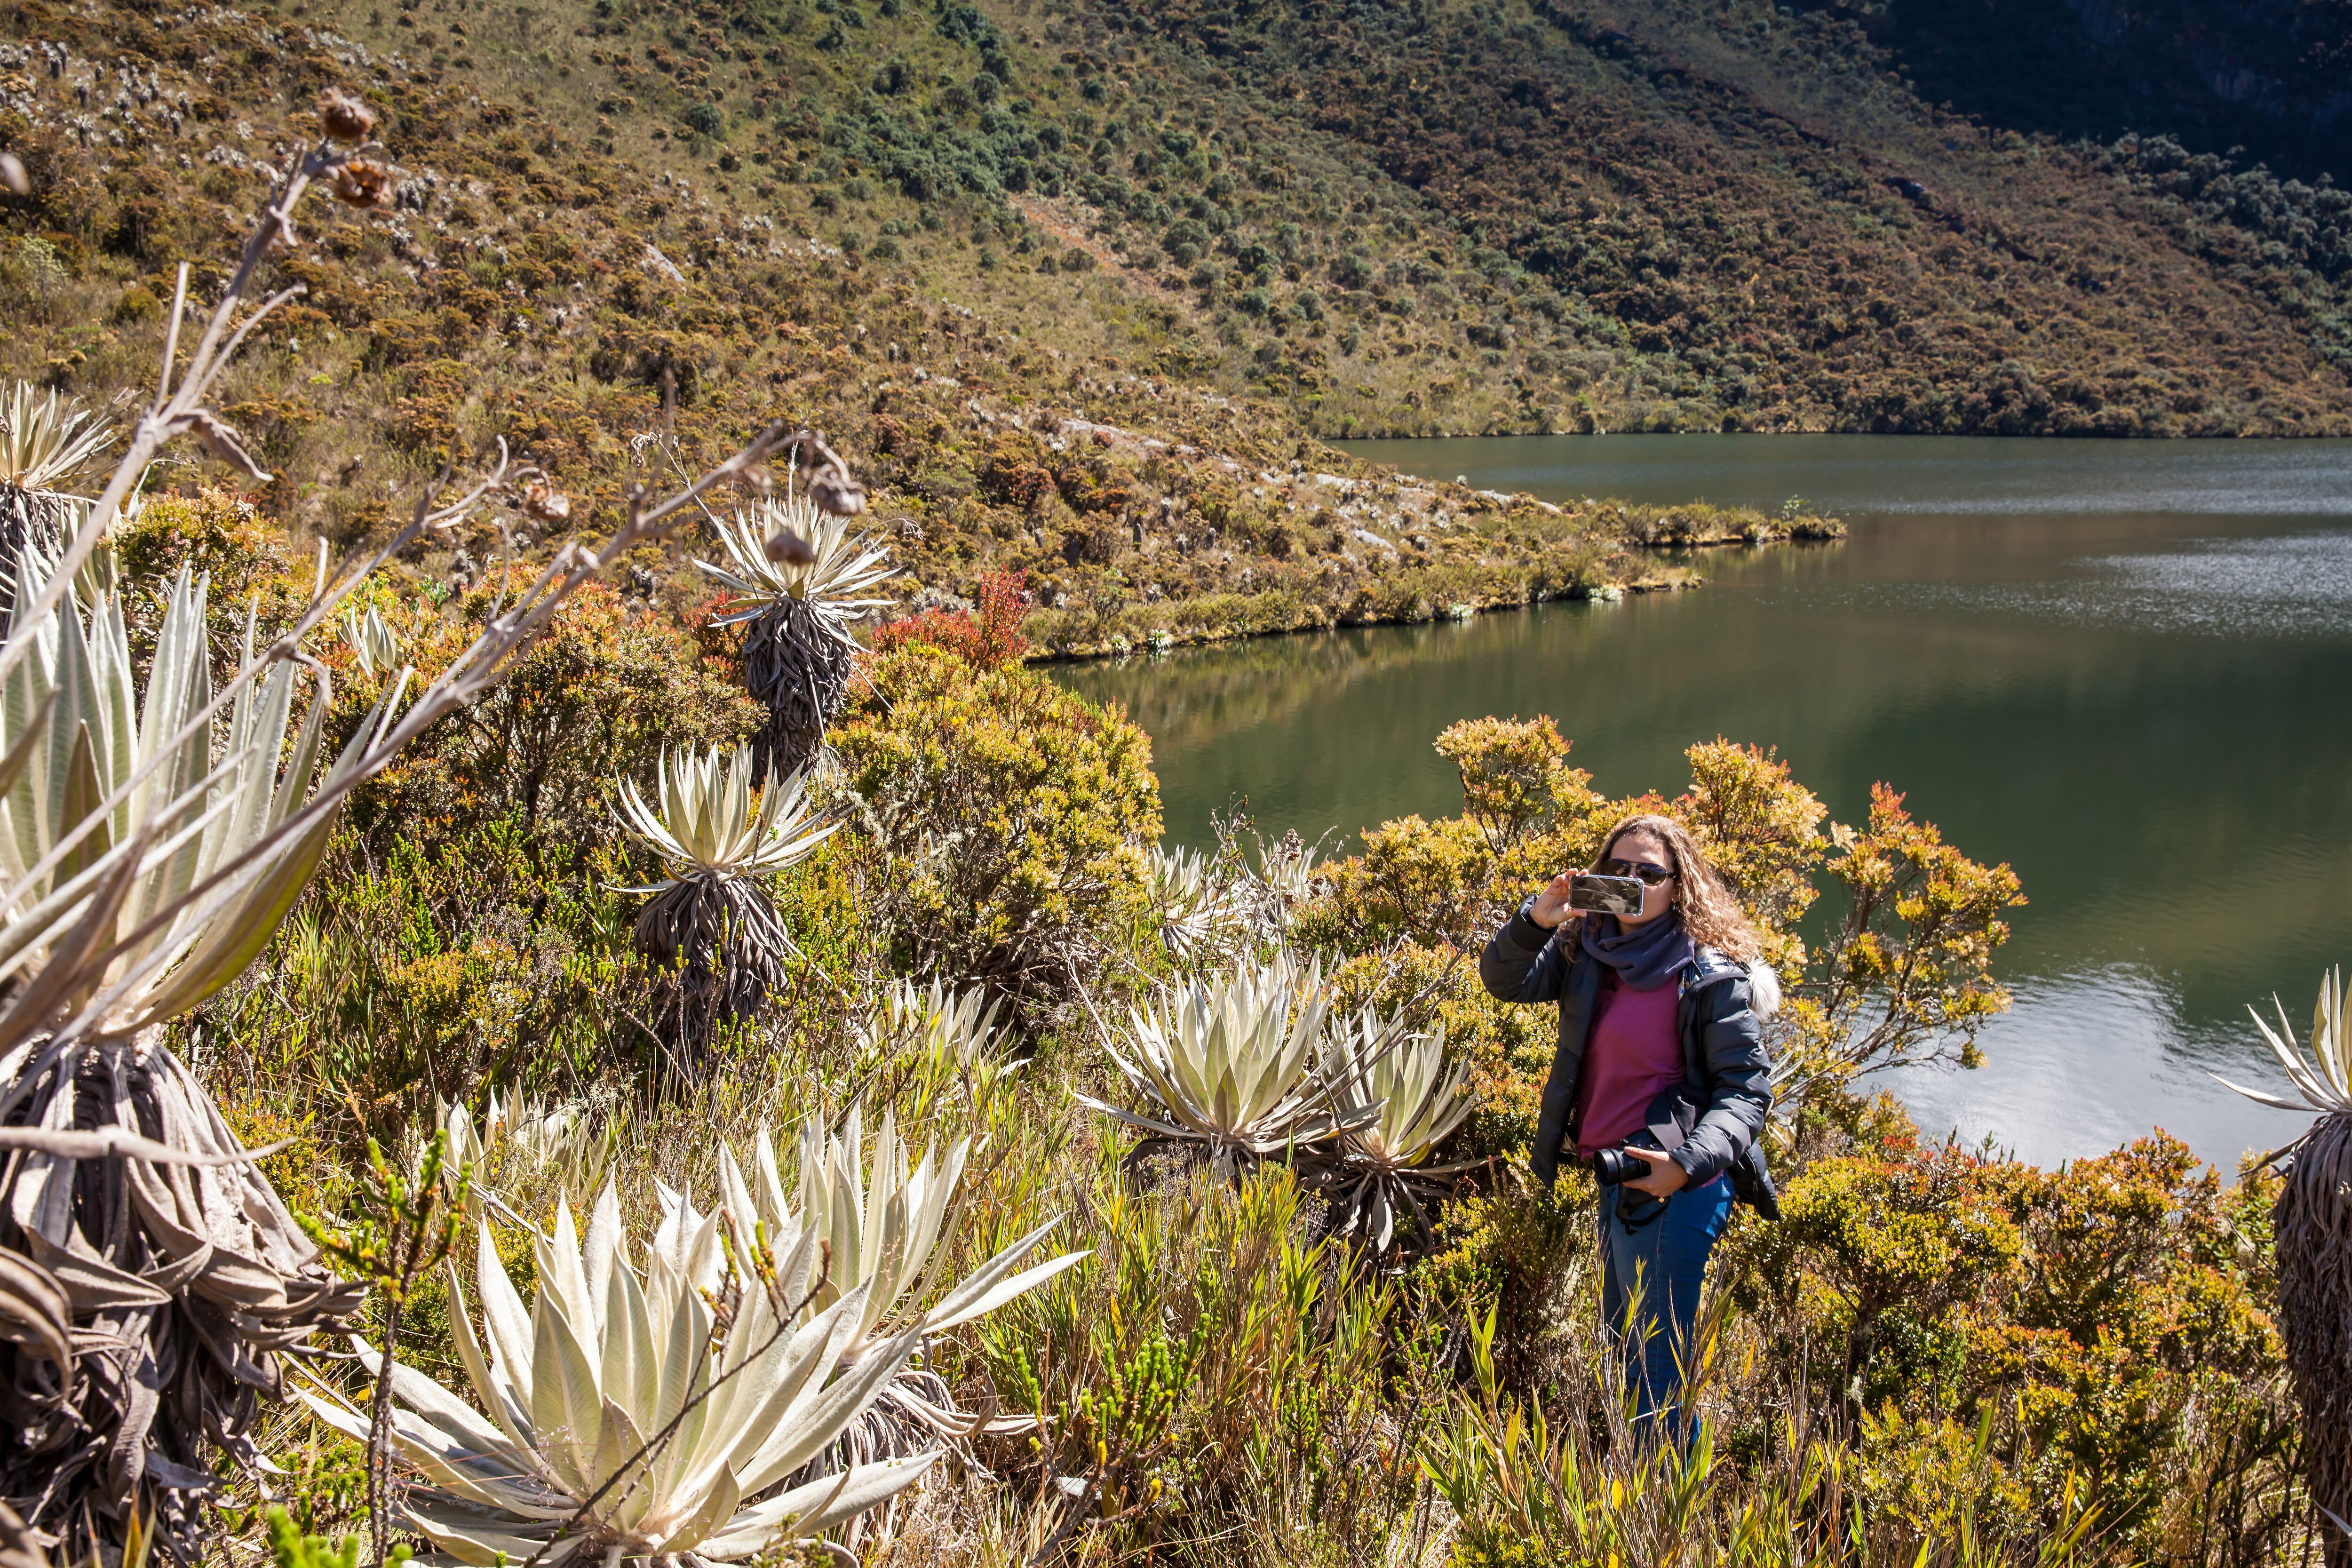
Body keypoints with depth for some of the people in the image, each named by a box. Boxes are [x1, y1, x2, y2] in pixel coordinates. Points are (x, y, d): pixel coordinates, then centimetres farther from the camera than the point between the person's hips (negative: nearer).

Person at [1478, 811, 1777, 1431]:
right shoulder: (1589, 949, 5)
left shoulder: (1711, 976, -14)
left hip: (1672, 1186, -8)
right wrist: (1536, 921, -16)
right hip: (1617, 1177, 8)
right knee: (1624, 1340, 24)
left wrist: (1690, 1162, -29)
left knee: (1656, 1365, -2)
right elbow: (1505, 981, 4)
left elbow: (1747, 1088, -14)